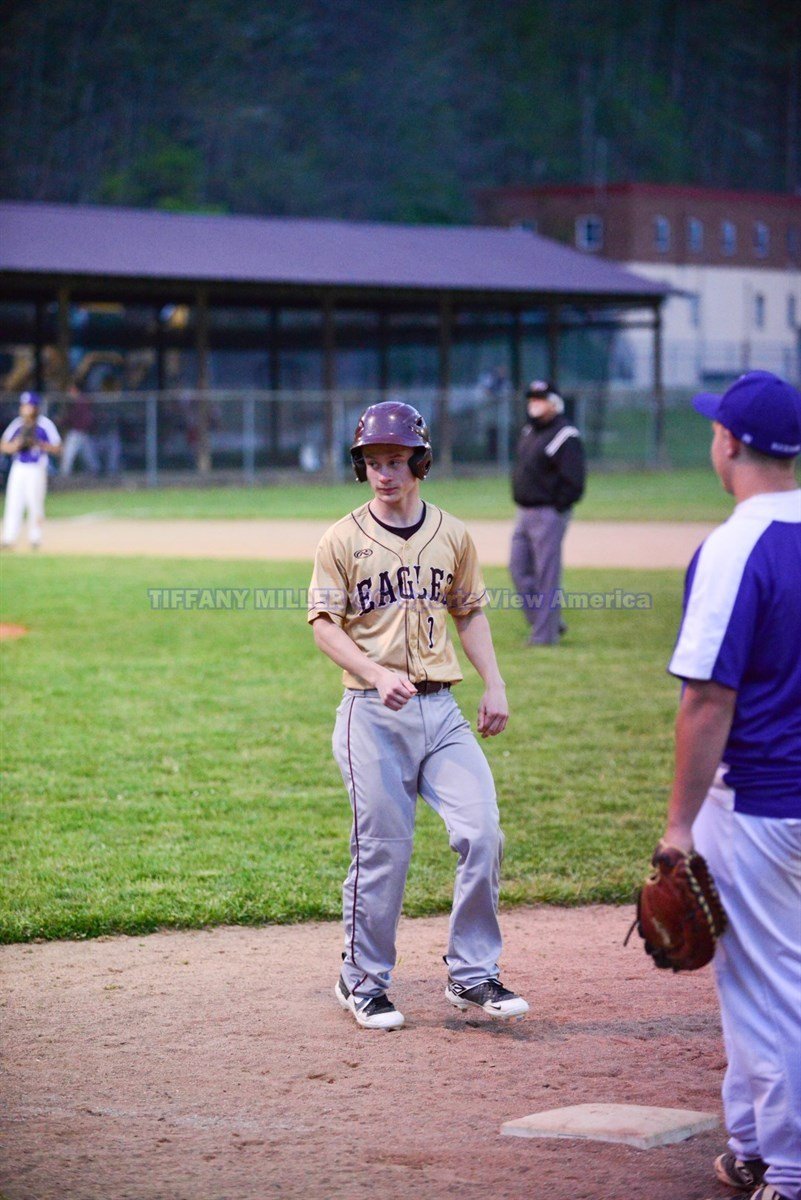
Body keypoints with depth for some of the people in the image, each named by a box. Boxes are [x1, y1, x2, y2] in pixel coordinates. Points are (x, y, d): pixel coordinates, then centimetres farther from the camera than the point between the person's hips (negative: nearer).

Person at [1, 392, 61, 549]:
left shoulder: (45, 424, -2)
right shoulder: (17, 424, 8)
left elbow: (57, 449, -3)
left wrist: (38, 444, -17)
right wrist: (16, 444, -12)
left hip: (37, 470, -3)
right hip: (18, 469, 3)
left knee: (35, 503, -4)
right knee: (13, 502, -3)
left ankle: (35, 538, 8)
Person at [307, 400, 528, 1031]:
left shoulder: (452, 535, 10)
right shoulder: (343, 540, -1)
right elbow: (325, 624, -4)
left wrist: (495, 684, 7)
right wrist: (378, 674, -20)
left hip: (442, 709, 3)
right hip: (374, 716, -3)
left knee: (482, 834, -6)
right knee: (382, 852, -1)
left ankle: (472, 975, 7)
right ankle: (363, 983, 15)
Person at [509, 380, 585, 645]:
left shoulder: (565, 435, -12)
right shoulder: (528, 431, 15)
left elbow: (573, 480, -17)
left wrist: (557, 507, -14)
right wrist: (521, 503, 16)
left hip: (549, 514, -9)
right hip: (524, 512, 9)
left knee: (546, 574, -5)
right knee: (519, 569, 10)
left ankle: (546, 633, 0)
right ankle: (549, 621, 20)